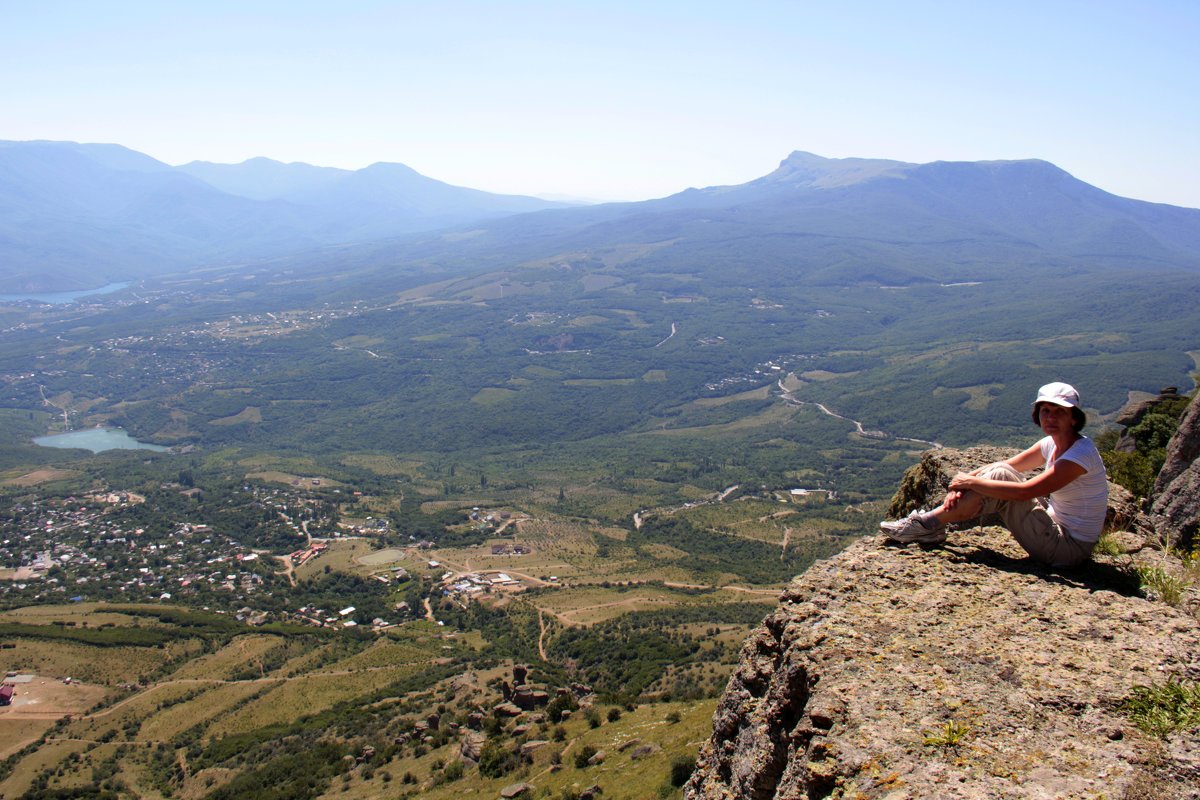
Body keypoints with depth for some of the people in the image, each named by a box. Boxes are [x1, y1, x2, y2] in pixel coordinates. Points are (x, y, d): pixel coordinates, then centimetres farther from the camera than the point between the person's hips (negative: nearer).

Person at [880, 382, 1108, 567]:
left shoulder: (1081, 454, -22)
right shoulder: (1053, 444, 5)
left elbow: (1025, 491, -28)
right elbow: (1005, 465, 3)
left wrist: (972, 482, -19)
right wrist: (963, 482, -13)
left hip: (1068, 548, -8)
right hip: (1057, 527, 8)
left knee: (1000, 477, -19)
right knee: (998, 474, -1)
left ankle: (929, 523, -11)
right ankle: (932, 523, -4)